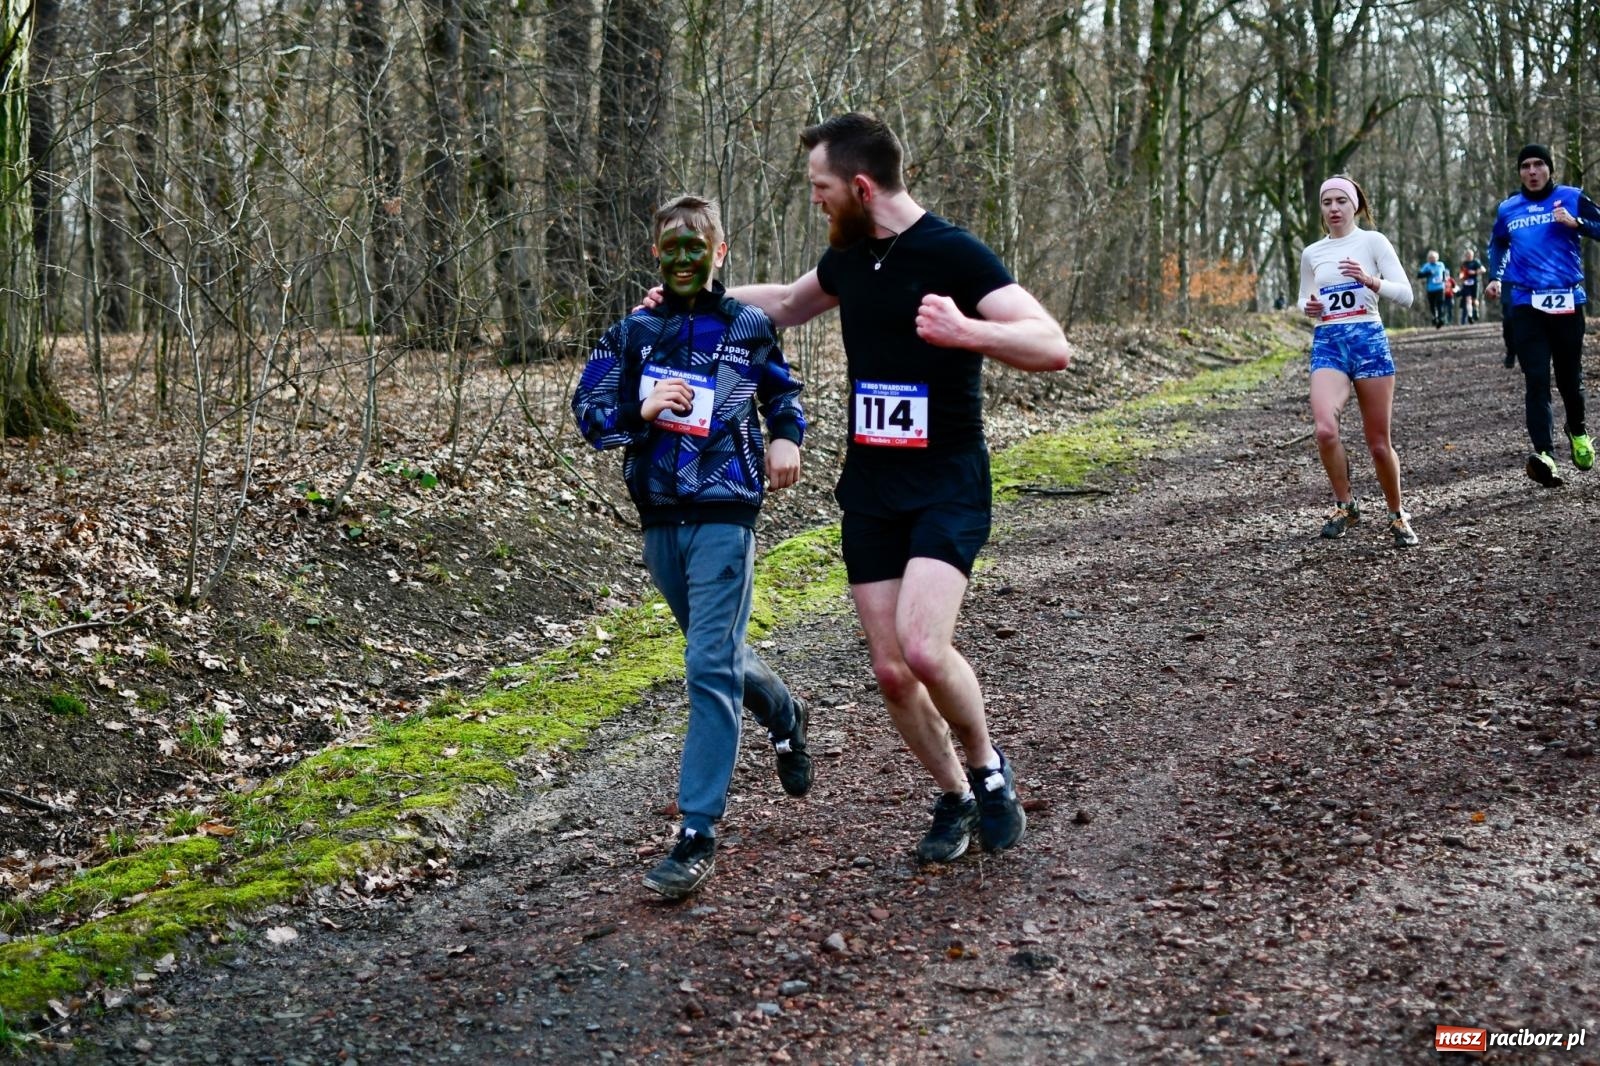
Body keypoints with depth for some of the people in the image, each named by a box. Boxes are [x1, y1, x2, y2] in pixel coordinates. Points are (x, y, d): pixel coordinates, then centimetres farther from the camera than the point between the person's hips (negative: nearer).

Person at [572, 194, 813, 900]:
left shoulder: (748, 326, 2)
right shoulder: (632, 333, 6)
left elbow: (783, 391, 19)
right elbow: (588, 411, 5)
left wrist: (786, 438, 0)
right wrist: (641, 408, -13)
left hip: (724, 512, -4)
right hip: (659, 516, 4)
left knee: (711, 666, -12)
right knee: (714, 650, 18)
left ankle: (697, 835, -11)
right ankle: (784, 716, 50)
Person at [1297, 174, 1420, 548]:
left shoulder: (1372, 241, 2)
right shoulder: (1311, 254, 12)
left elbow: (1406, 295, -3)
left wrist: (1370, 280, -20)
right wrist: (1308, 307, 2)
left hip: (1369, 339, -2)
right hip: (1327, 344, 2)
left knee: (1379, 442, 1)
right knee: (1325, 429, -22)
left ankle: (1397, 516, 23)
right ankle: (1345, 504, -1)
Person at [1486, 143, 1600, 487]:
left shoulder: (1571, 199, 4)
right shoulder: (1507, 210, 12)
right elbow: (1497, 245, 29)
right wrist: (1496, 277, 15)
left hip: (1567, 301, -1)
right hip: (1526, 304, 1)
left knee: (1569, 376, 8)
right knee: (1536, 380, -12)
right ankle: (1544, 454, -23)